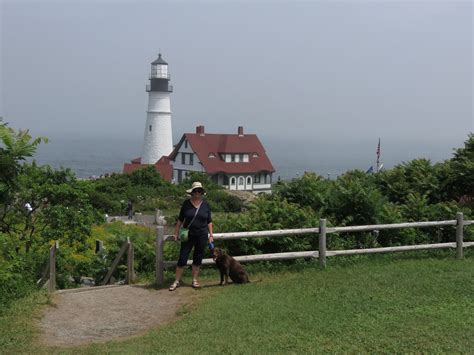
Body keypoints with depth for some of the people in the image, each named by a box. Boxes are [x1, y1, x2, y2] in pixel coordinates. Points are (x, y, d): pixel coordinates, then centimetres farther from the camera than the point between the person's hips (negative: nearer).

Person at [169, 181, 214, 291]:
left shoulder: (205, 205, 3)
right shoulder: (186, 203, -2)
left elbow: (209, 221, 9)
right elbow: (180, 220, 4)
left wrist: (211, 235, 4)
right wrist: (176, 233, 0)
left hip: (202, 236, 2)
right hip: (188, 235, -2)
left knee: (198, 259, 8)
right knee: (182, 258, -2)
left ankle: (195, 280, 21)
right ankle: (177, 281, 6)